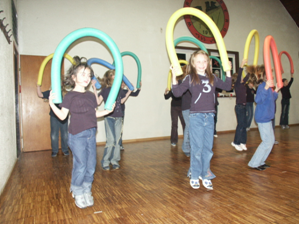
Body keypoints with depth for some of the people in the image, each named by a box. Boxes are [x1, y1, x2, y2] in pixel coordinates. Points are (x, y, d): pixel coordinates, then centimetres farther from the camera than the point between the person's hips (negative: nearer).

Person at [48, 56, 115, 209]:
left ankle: (87, 192, 29)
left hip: (91, 134, 6)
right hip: (77, 135, -6)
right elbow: (62, 116, -8)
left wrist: (107, 111, 14)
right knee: (80, 166, 0)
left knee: (91, 166, 11)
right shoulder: (70, 96, -5)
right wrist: (51, 103, -19)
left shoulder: (91, 96, 12)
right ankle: (78, 194, 22)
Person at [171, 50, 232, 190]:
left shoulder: (212, 78, 12)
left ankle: (205, 176, 22)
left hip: (210, 117, 4)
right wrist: (174, 76, -15)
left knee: (208, 148, 9)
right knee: (197, 148, 0)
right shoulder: (190, 78, 0)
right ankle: (194, 176, 15)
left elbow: (227, 86, 25)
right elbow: (177, 93, -9)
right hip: (196, 117, -4)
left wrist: (228, 71, 22)